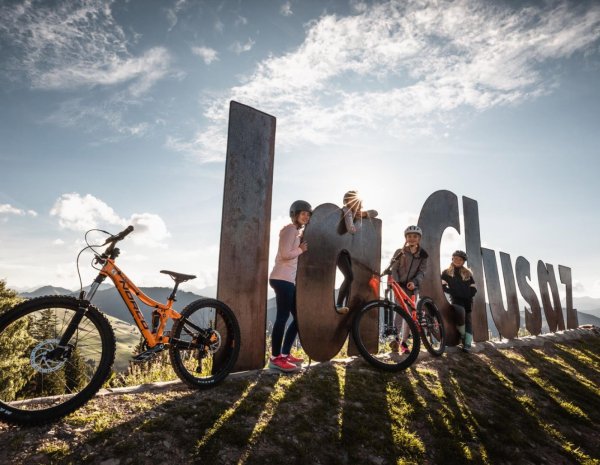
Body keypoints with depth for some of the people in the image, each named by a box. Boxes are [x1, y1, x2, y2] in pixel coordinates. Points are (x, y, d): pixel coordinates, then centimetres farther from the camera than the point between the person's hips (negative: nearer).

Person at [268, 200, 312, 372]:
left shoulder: (299, 231, 23)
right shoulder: (290, 229, -8)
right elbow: (285, 254, -19)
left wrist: (302, 248, 2)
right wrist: (301, 249, -7)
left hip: (290, 280, 10)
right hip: (282, 279, -10)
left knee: (298, 317, 11)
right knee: (283, 317, -11)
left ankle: (285, 354, 18)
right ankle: (275, 358, -5)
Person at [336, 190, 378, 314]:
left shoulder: (355, 212, 8)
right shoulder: (347, 211, -17)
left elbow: (375, 212, 13)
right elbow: (352, 230, -31)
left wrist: (364, 213, -6)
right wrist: (360, 219, -15)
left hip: (346, 249, 9)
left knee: (349, 277, 8)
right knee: (349, 277, -19)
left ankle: (345, 305, 16)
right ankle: (339, 305, -11)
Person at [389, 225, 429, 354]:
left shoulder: (423, 255, 8)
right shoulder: (399, 252, 4)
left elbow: (422, 271, 0)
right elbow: (393, 269, -1)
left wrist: (414, 282, -18)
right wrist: (395, 282, -17)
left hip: (412, 286, 2)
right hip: (399, 285, -2)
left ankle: (404, 342, 9)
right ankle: (395, 338, -11)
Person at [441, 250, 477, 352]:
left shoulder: (468, 273, 17)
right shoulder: (447, 272, 10)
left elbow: (473, 289, 14)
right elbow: (443, 287, 1)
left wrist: (468, 295, -2)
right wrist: (453, 292, -10)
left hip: (467, 300, 3)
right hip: (455, 299, -3)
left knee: (468, 320, -2)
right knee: (460, 311, -29)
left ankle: (467, 343, -2)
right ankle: (462, 336, -9)